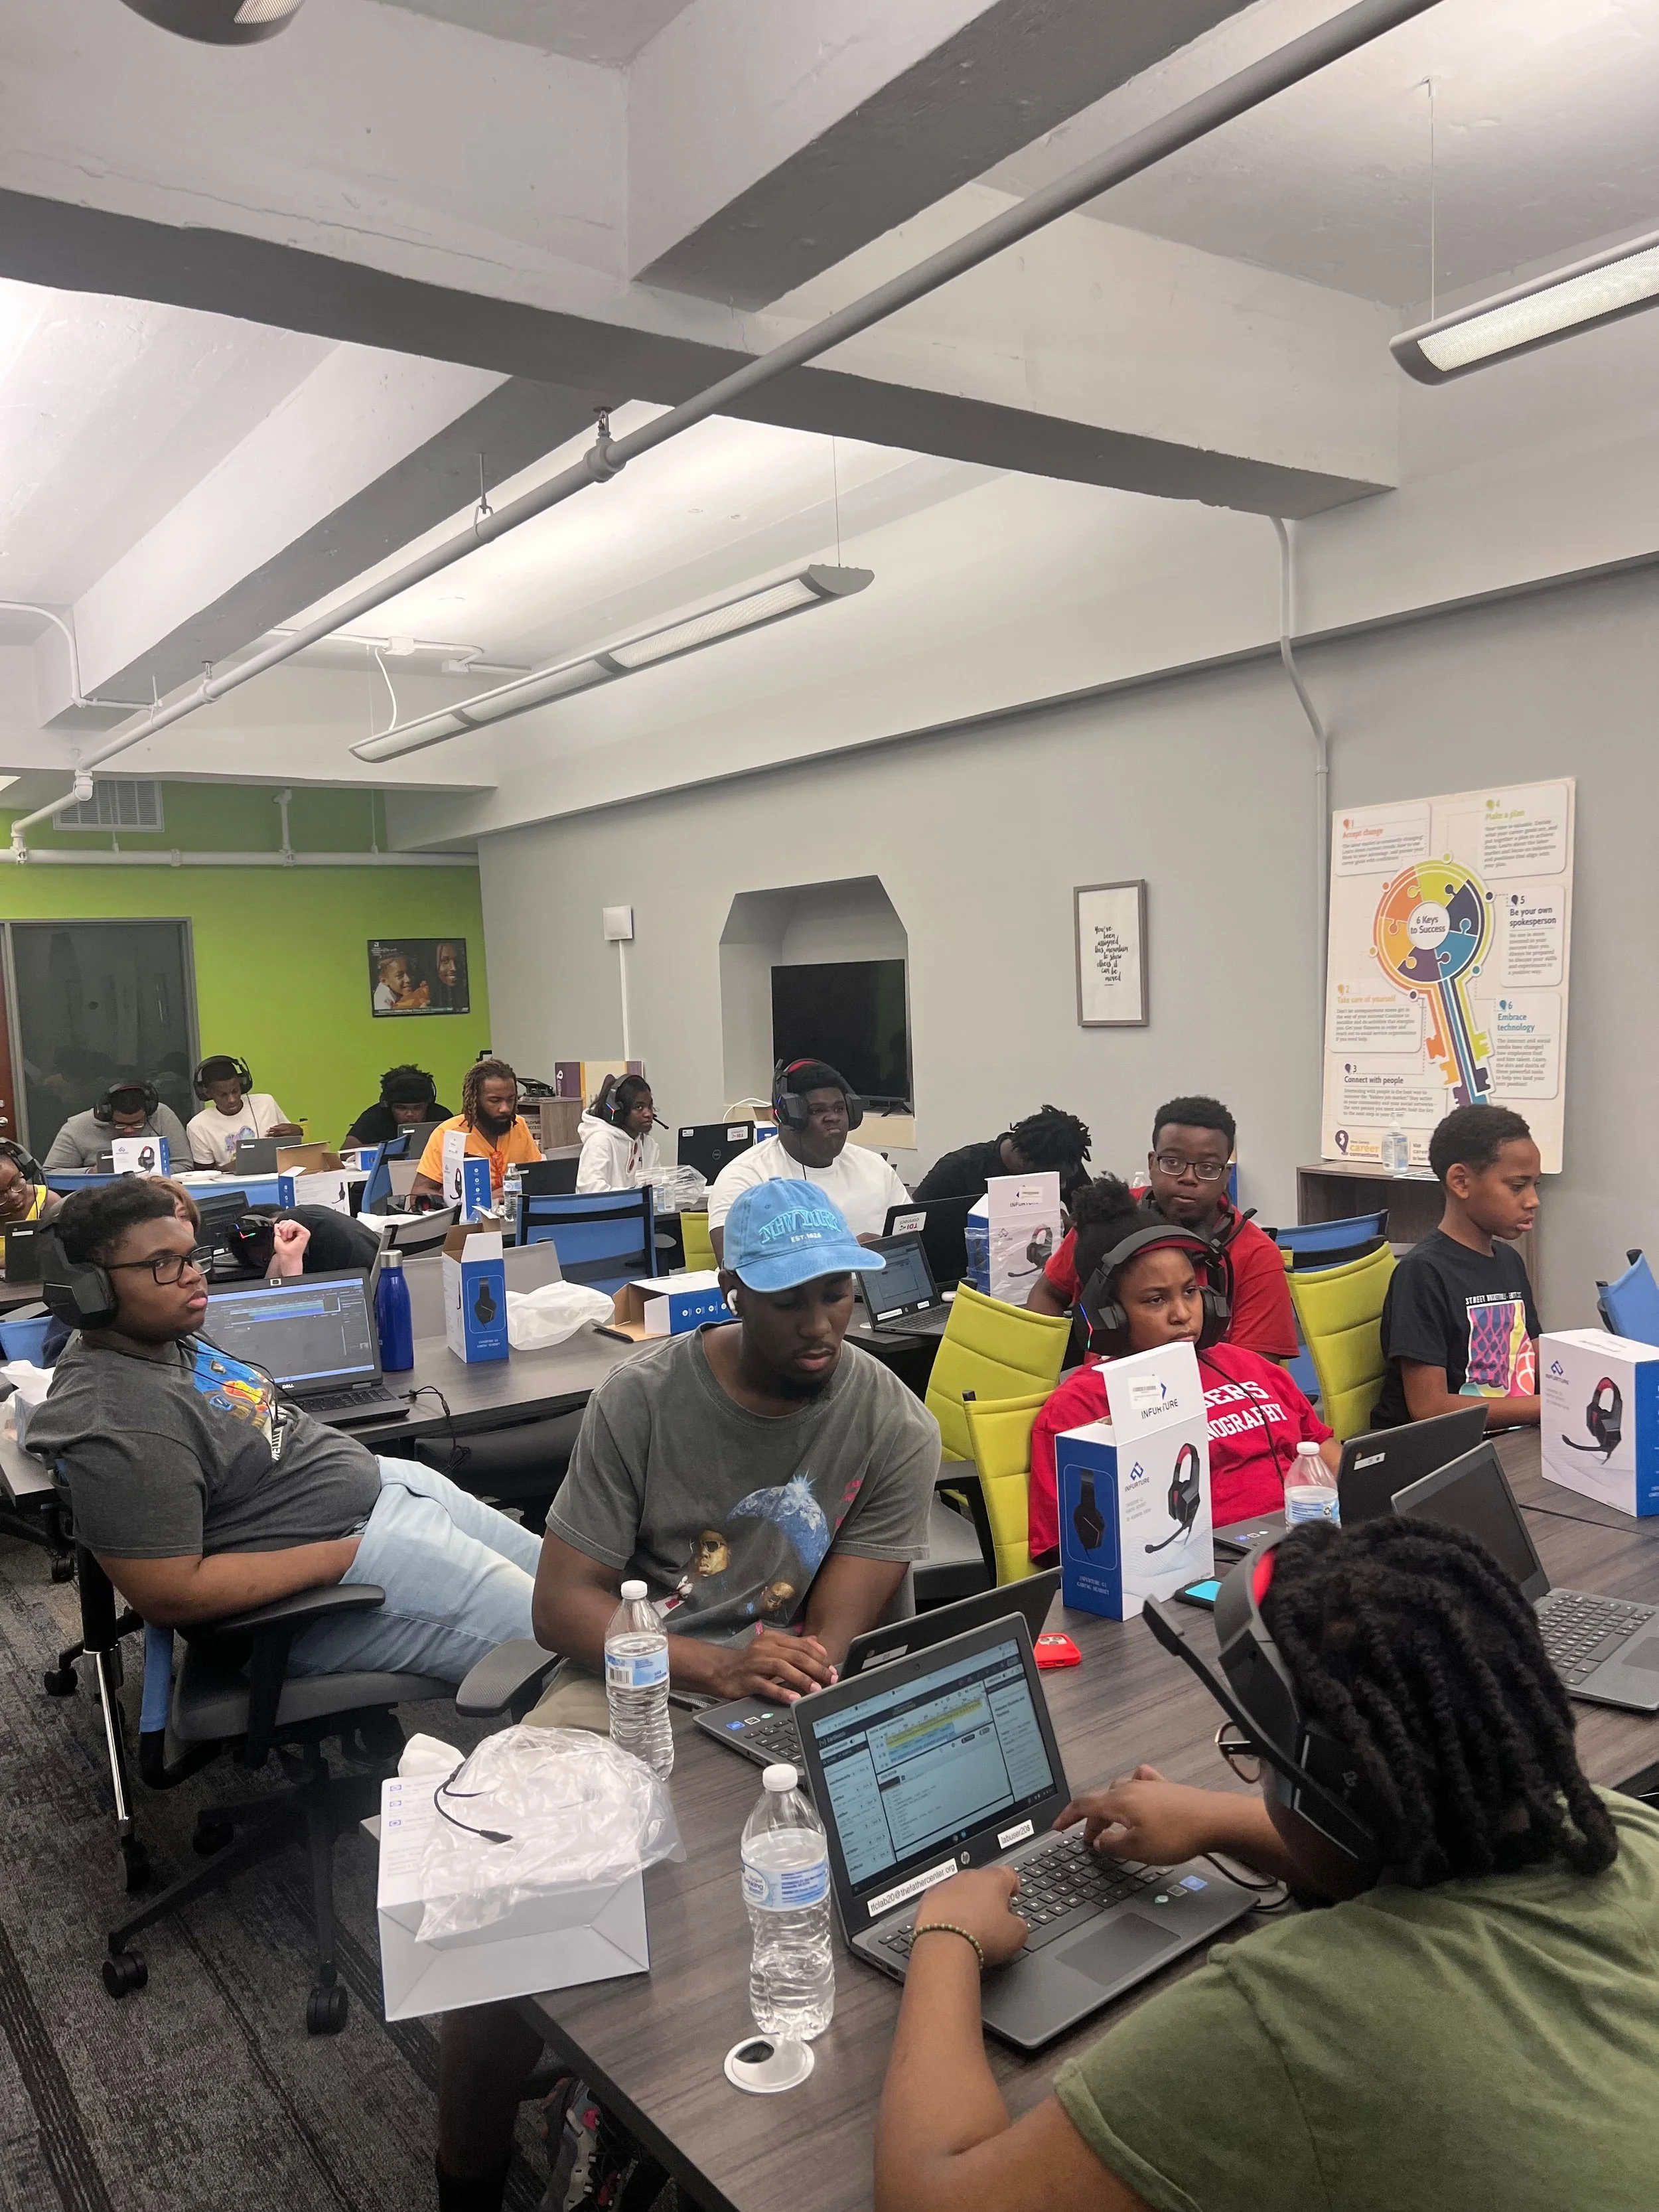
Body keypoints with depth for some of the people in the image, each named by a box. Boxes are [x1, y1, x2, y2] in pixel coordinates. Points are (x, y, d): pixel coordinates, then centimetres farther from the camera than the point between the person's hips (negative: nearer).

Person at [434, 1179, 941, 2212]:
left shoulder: (896, 1428, -7)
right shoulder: (643, 1396, -6)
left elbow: (824, 1651, -9)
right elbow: (563, 1601, -8)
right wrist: (712, 1667, -25)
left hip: (779, 1707, 0)